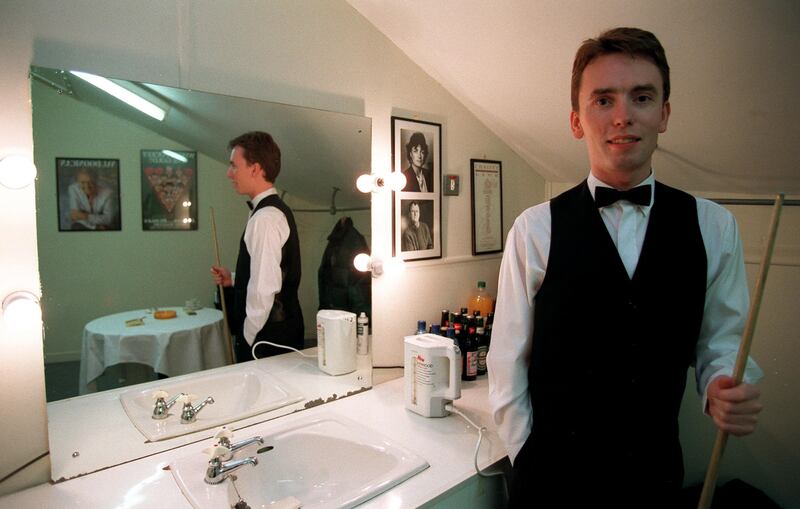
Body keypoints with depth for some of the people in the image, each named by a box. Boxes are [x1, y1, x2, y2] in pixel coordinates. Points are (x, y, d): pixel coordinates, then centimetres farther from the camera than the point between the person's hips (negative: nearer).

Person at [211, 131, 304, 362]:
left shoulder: (265, 218, -19)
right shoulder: (278, 211, 10)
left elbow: (264, 289, -23)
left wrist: (248, 338, -13)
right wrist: (232, 281, 10)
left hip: (266, 339, -9)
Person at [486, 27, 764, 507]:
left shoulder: (714, 227, -3)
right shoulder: (536, 228, -12)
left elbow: (721, 339, 5)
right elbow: (509, 362, -8)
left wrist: (727, 387, -15)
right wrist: (532, 460, -6)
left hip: (657, 469, 3)